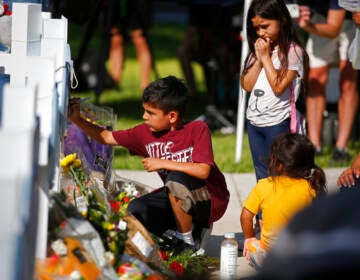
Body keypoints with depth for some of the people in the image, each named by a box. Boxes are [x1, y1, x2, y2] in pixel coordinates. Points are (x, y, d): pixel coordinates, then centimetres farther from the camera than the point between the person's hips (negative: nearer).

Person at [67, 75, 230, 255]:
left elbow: (203, 171, -32)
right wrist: (77, 119, -7)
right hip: (179, 198, 7)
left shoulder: (197, 129, -19)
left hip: (211, 200, -6)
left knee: (176, 179, -33)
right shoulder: (146, 133, -2)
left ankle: (188, 240, -13)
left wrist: (162, 163, -26)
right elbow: (106, 137, 6)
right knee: (136, 210, -14)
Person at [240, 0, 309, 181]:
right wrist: (258, 59, -7)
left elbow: (279, 87, -19)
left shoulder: (293, 51, -11)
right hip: (254, 121, 7)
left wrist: (266, 57, -14)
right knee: (262, 178, 13)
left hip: (278, 123, -7)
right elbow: (247, 85, 3)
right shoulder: (258, 48, 10)